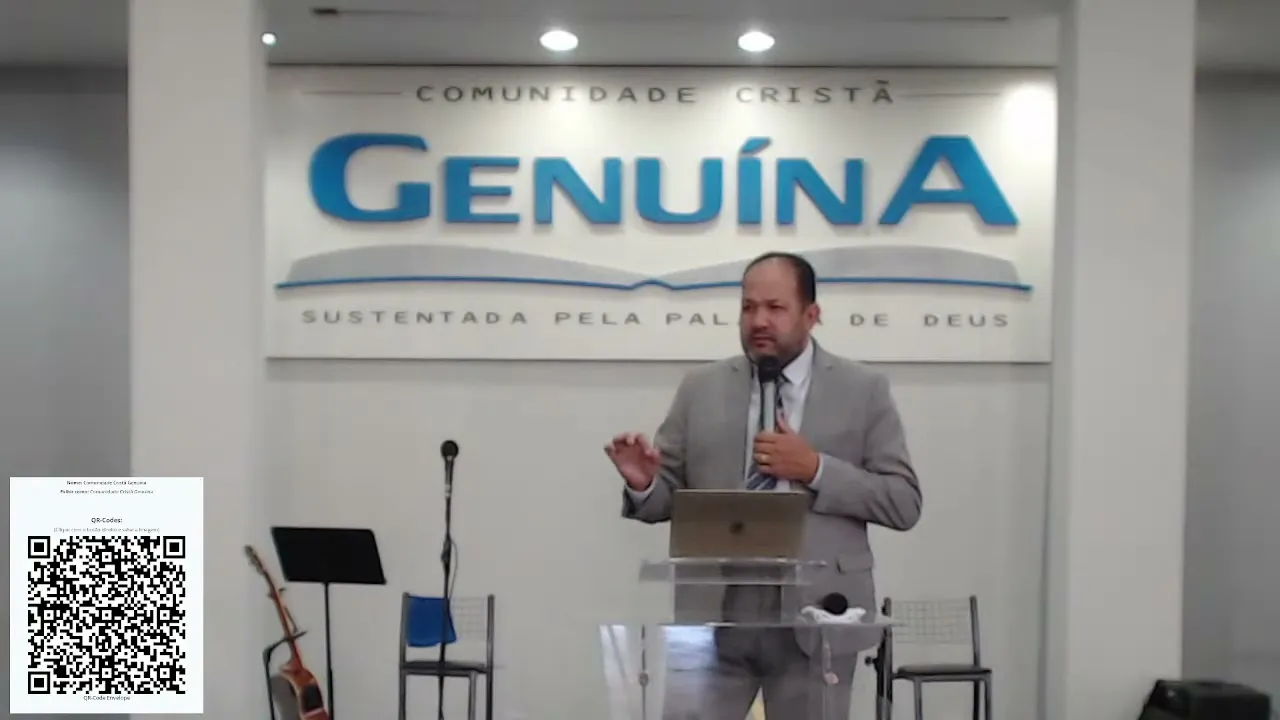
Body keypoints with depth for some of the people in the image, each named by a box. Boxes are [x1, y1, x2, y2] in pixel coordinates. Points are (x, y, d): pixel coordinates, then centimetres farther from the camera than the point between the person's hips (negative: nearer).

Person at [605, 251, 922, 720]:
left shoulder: (863, 391, 3)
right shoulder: (700, 389, 8)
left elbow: (904, 502, -1)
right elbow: (668, 495, 8)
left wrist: (816, 469, -14)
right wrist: (643, 482, -15)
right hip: (714, 611, 1)